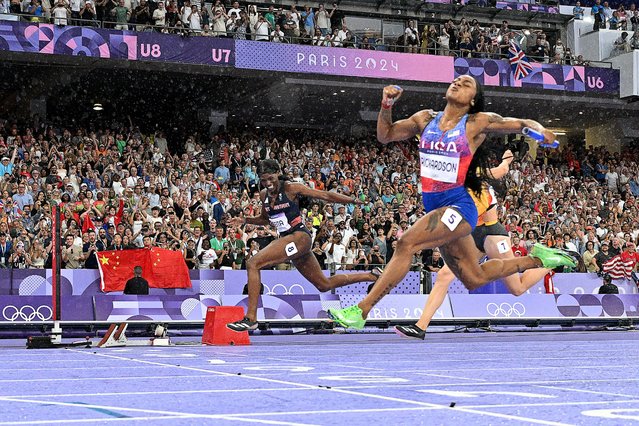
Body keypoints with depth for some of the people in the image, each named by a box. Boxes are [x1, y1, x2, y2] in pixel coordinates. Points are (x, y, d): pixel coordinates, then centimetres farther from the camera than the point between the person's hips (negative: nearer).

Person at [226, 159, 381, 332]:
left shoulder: (291, 188, -7)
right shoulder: (264, 195, 12)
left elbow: (325, 196, -2)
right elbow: (265, 219, 30)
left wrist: (355, 200, -1)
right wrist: (245, 220, 13)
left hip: (299, 236, -8)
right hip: (286, 239, 8)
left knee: (253, 263, -21)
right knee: (325, 285, 17)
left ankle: (251, 318, -22)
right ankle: (372, 276, 33)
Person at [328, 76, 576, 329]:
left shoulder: (478, 122, -1)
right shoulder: (426, 119, 11)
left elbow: (523, 123, 5)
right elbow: (385, 136, 12)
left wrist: (540, 130, -17)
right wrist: (386, 106, -4)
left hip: (458, 206, -7)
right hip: (434, 207, 7)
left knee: (406, 243, -26)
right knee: (475, 279, 15)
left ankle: (361, 311, -23)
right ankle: (535, 260, 36)